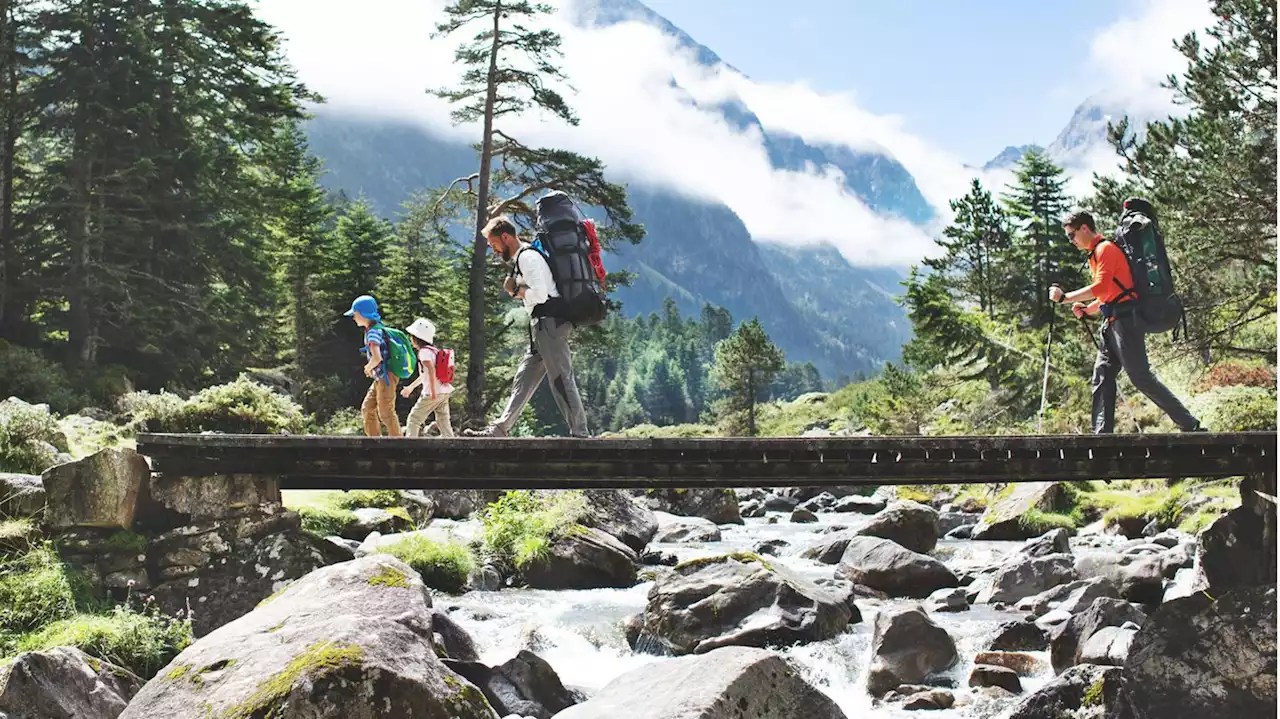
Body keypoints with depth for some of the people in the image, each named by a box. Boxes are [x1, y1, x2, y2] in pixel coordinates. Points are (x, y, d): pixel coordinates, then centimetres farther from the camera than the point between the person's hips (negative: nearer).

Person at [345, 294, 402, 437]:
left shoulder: (373, 332, -19)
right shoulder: (377, 328, 11)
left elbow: (377, 358, -31)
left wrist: (368, 368, -11)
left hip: (385, 378, -10)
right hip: (380, 379, 10)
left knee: (386, 413, -3)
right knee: (367, 409, 13)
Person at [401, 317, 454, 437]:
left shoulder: (424, 351, -9)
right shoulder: (433, 350, 19)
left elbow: (431, 370, -24)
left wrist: (433, 391, -27)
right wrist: (411, 387, 36)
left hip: (434, 393, -9)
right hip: (445, 392, 9)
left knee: (413, 419, 1)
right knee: (443, 421, 10)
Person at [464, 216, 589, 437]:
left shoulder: (527, 257, -11)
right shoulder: (524, 256, 21)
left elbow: (539, 294, -21)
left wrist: (515, 290, -5)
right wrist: (518, 290, 9)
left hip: (548, 323, -11)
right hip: (544, 325, 11)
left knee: (561, 379, -9)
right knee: (524, 377, 9)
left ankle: (579, 433, -7)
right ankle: (499, 429, 11)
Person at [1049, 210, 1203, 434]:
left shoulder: (1106, 249, -8)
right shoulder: (1096, 253, 22)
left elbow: (1101, 288, -20)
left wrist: (1065, 297, -16)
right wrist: (1087, 309, 10)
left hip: (1125, 321, -10)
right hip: (1112, 323, 10)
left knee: (1141, 377, -11)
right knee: (1102, 377, 4)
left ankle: (1190, 426, -6)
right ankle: (1101, 434, 1)